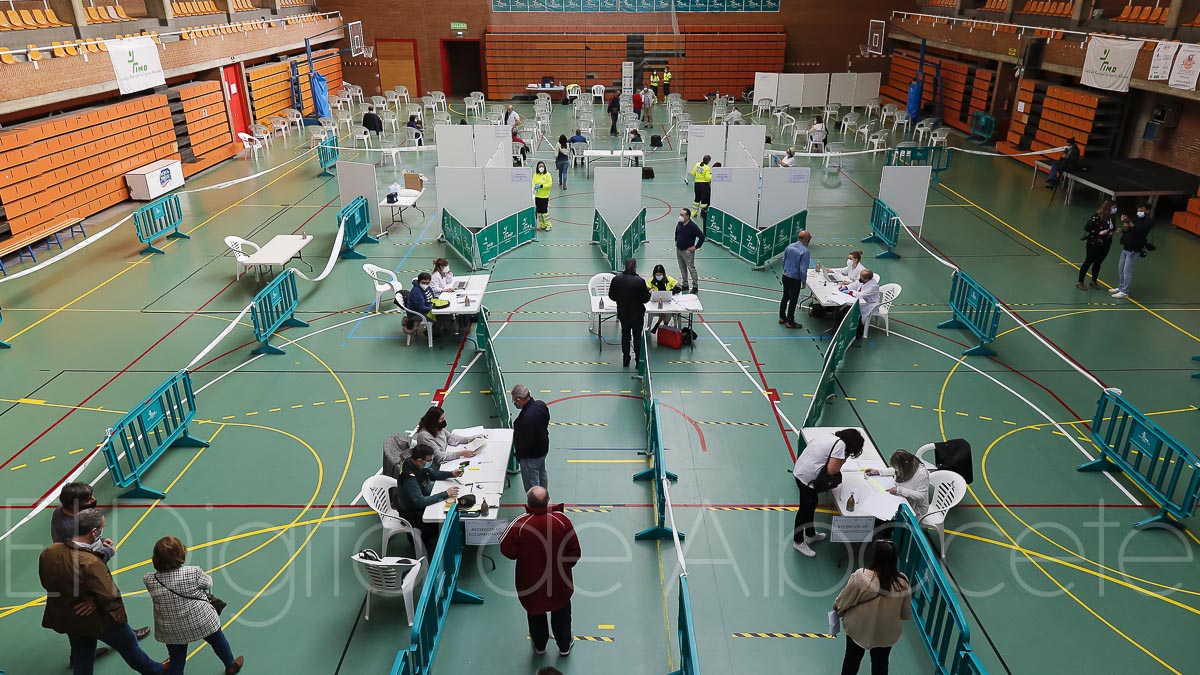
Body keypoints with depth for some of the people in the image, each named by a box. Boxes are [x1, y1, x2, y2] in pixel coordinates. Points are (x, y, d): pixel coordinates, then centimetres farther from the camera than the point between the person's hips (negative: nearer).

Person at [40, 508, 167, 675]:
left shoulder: (48, 553, -14)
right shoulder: (90, 563, -36)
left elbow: (46, 583, 3)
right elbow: (110, 597, -30)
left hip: (68, 620, 6)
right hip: (100, 621, -6)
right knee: (130, 647, 19)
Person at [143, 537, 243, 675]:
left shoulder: (149, 580, -19)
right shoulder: (193, 572, -24)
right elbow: (208, 583, -5)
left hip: (171, 631, 2)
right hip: (201, 622, -1)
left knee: (176, 663, 17)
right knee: (218, 641, 27)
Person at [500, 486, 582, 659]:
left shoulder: (520, 524, -27)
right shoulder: (562, 520, -21)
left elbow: (507, 551, -15)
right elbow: (575, 551, -12)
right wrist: (566, 564, 7)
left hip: (530, 581, -1)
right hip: (560, 580, 1)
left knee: (535, 612, 26)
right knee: (561, 612, 26)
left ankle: (539, 645, 47)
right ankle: (564, 646, 44)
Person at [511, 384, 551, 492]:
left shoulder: (525, 418, -38)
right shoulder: (541, 405, -12)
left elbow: (525, 442, -28)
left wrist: (518, 455, -9)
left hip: (531, 456, -9)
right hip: (543, 448, 9)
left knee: (531, 485, 10)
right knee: (542, 475, 29)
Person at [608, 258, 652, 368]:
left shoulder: (616, 279, -11)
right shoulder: (640, 281, -22)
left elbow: (612, 296, -3)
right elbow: (645, 299, -15)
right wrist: (648, 291, 4)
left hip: (622, 313, 3)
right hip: (637, 314, -3)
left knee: (625, 335, 18)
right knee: (637, 336, 12)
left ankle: (625, 360, 24)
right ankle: (639, 361, 19)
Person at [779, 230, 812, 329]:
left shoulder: (789, 247, -1)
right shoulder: (805, 251, -21)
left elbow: (783, 261, 9)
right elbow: (803, 269, -21)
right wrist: (804, 282, -9)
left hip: (785, 276, 7)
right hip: (795, 280, -7)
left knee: (785, 297, 22)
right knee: (793, 300, 8)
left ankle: (782, 317, 36)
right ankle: (790, 322, 20)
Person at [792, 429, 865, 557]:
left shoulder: (829, 436, 11)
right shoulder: (840, 444, -16)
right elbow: (832, 470, -18)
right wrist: (842, 461, -2)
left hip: (799, 471, 9)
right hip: (807, 478, -9)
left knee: (811, 505, 25)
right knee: (806, 509, 7)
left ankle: (810, 535, 42)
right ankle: (798, 542, 22)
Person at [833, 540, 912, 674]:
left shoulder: (861, 575, -27)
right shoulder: (903, 582, -19)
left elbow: (843, 600, -13)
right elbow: (906, 614, -6)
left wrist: (836, 608, 8)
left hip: (858, 628, -2)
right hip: (886, 633, 2)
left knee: (852, 661, 22)